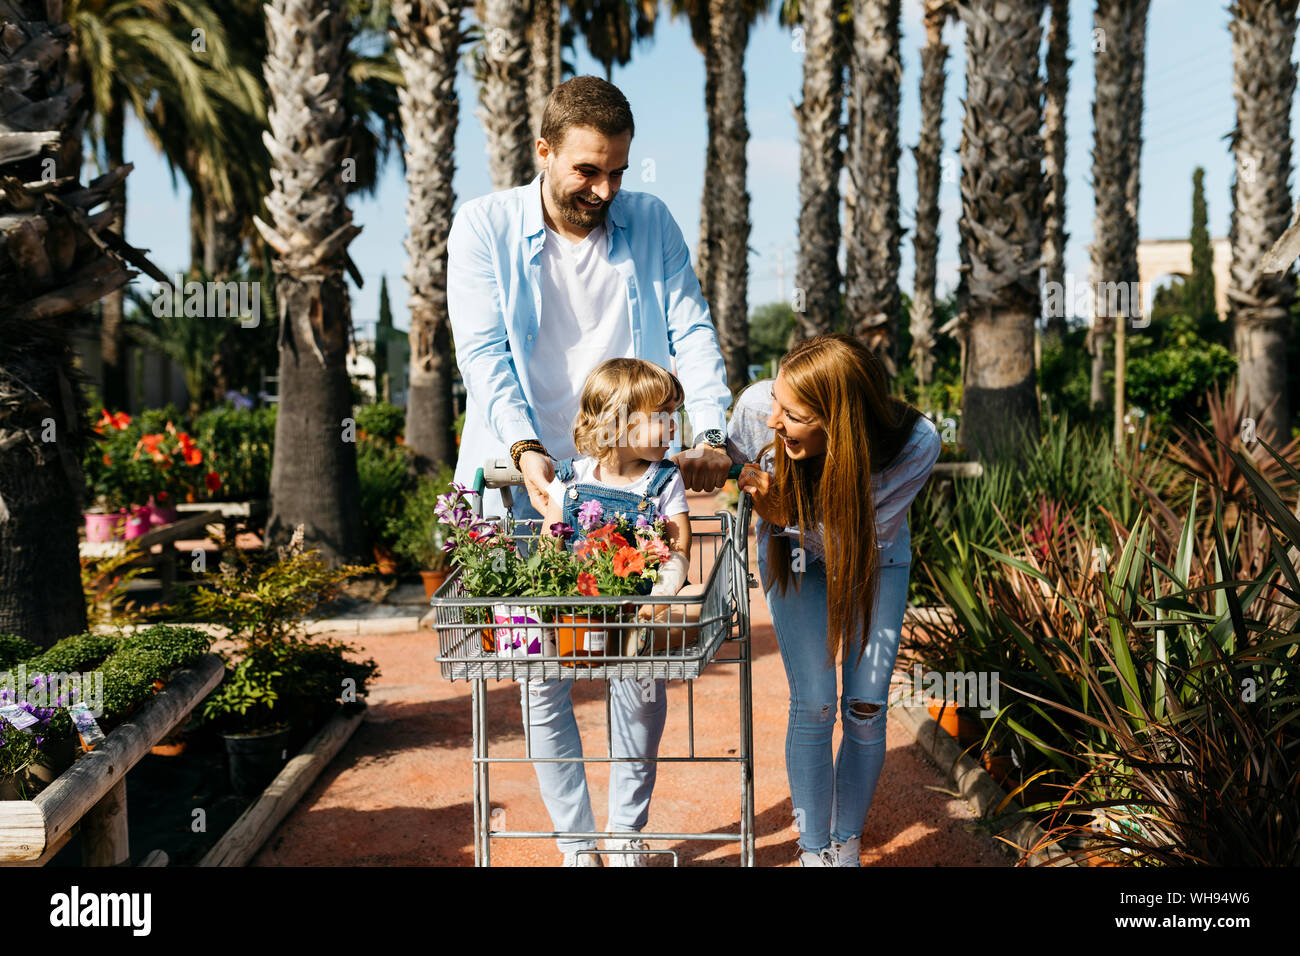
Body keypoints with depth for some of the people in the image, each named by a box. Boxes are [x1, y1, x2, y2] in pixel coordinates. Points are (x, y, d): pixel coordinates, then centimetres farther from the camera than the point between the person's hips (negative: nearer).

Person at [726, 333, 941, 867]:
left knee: (865, 709, -3)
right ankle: (814, 851, 9)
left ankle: (847, 846, 19)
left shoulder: (916, 445, -37)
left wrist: (786, 515, -40)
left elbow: (857, 537, -27)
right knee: (814, 706, -8)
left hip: (876, 557, 0)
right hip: (794, 554, 0)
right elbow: (734, 464, -10)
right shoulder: (757, 408, -35)